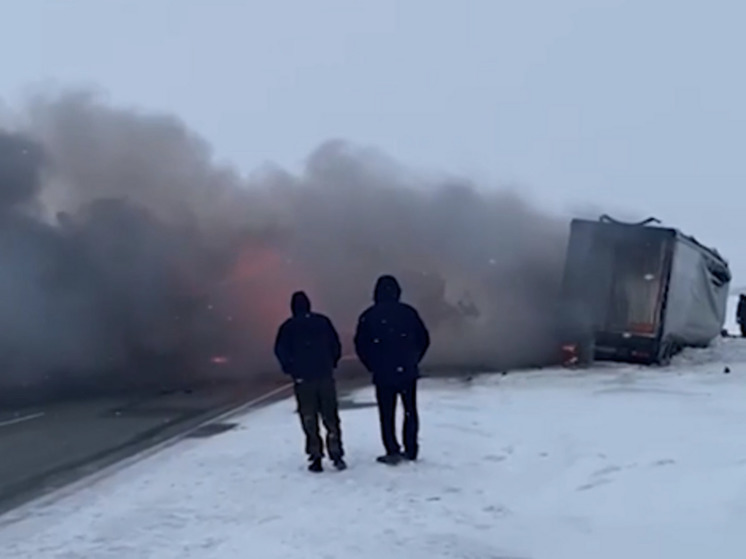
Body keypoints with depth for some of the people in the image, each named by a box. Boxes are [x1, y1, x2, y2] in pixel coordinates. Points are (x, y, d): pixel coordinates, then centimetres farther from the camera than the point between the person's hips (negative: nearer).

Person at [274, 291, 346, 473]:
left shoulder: (288, 327, -1)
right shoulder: (323, 322, 4)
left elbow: (280, 351, -7)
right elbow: (336, 345, 3)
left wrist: (290, 369, 4)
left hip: (303, 379, -1)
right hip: (325, 376, 1)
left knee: (309, 420, 5)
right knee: (331, 417, 8)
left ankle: (316, 458, 3)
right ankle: (336, 454, 2)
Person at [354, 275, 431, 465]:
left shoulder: (368, 316, -3)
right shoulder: (408, 312, -2)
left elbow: (360, 345, -1)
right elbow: (424, 339, 2)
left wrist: (373, 367, 10)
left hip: (382, 374, -1)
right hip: (408, 372, 1)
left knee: (387, 414, 5)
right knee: (410, 410, 14)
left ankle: (392, 451, 0)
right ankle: (411, 450, 15)